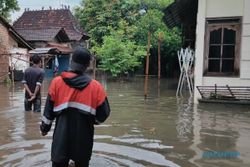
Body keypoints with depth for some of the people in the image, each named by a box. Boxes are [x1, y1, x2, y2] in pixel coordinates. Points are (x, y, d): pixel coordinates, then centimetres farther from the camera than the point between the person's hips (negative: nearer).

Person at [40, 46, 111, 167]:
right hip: (83, 141, 0)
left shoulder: (57, 82, -8)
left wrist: (44, 127, 16)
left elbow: (49, 110, 0)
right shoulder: (95, 86, -11)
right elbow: (103, 114, -5)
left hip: (61, 138, 1)